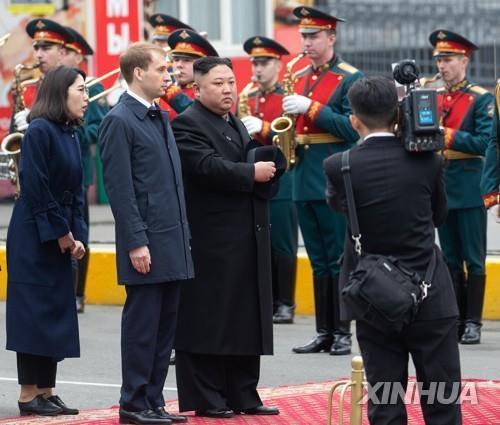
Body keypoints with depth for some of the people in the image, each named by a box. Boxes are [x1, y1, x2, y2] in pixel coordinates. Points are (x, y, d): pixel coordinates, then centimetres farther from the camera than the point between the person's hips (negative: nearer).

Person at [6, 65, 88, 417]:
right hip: (34, 236, -8)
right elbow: (35, 187, -17)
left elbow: (75, 191, 13)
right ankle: (29, 395, 1)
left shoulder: (71, 135, 12)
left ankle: (47, 392, 13)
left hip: (60, 238, 8)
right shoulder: (40, 130, -13)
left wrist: (77, 235, 3)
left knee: (57, 313, 8)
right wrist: (59, 231, -14)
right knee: (34, 312, -4)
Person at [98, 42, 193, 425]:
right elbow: (120, 188, -14)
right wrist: (136, 243, -18)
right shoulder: (119, 121, -10)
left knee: (165, 326, 10)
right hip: (147, 242, -8)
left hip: (173, 240, 8)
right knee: (143, 325, -3)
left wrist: (183, 235, 16)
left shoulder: (161, 117, 16)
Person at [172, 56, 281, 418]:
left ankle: (243, 395, 16)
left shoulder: (237, 126, 19)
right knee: (207, 322, -4)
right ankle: (206, 399, 0)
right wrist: (252, 173, -20)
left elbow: (255, 169, 20)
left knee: (245, 321, 10)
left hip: (247, 240, 9)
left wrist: (270, 168, -2)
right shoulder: (188, 125, -8)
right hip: (211, 242, -9)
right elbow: (208, 166, -23)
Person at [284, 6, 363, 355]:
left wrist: (311, 108, -18)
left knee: (338, 260, -3)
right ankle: (324, 332, 12)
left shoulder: (350, 78, -4)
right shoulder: (299, 78, 15)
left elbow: (353, 129, -13)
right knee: (318, 262, 9)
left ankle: (342, 333, 1)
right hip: (304, 181, 6)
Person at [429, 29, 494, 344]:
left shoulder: (481, 99, -3)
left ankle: (473, 323, 0)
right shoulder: (433, 99, 13)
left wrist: (448, 136, -20)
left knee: (473, 260, -2)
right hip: (440, 188, 5)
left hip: (469, 189, -5)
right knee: (451, 259, 9)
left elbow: (486, 142, -13)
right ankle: (454, 320, 13)